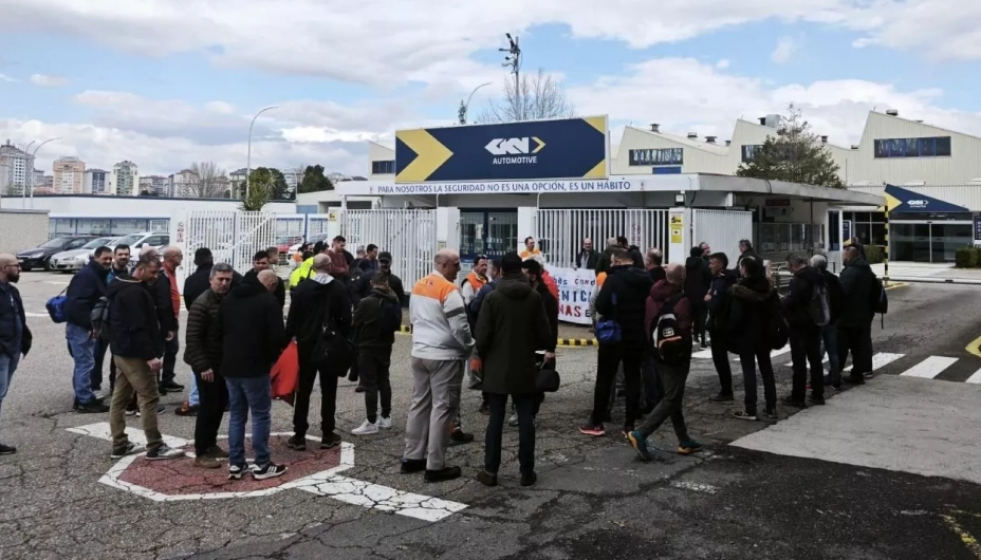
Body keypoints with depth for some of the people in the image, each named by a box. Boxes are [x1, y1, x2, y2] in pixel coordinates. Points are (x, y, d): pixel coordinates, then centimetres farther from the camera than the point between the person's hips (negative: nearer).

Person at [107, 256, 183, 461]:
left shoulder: (125, 288, 15)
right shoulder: (134, 292, -19)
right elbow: (138, 328, -25)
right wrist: (150, 355, -25)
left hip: (122, 351, 11)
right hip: (134, 353, -11)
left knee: (120, 398, 12)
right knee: (149, 398, -6)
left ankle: (120, 445, 20)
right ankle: (155, 447, -2)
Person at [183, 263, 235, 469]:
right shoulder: (201, 304, -17)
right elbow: (193, 339, -20)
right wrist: (203, 366, -23)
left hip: (222, 362, 8)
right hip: (206, 364, -8)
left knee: (220, 403, 14)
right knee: (208, 406, -4)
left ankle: (211, 444, 28)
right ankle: (201, 453, 5)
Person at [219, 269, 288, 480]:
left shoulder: (228, 299, 13)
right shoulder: (268, 301, -9)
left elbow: (219, 331, 16)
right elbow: (278, 336, -13)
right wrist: (272, 356, 4)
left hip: (229, 365, 7)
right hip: (255, 367, -7)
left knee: (236, 415, 13)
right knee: (261, 415, 2)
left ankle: (235, 464, 15)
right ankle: (262, 465, 5)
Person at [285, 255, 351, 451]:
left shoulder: (301, 288, -3)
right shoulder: (340, 289, -3)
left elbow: (293, 317, -3)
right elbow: (346, 319, -4)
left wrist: (289, 339, 5)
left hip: (306, 344, 1)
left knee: (303, 391, 5)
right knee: (328, 391, 6)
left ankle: (299, 436, 5)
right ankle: (327, 435, 8)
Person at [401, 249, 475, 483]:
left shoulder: (418, 286, 9)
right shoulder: (449, 289, -17)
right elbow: (459, 326, -18)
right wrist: (469, 347, -2)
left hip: (419, 353, 8)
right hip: (444, 356, -8)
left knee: (419, 404, 15)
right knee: (442, 408, -2)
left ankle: (412, 457, 22)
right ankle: (435, 466, 2)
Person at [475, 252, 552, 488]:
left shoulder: (492, 297, -8)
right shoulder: (534, 297, -4)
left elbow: (482, 336, -9)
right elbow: (545, 336, -2)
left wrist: (485, 358, 10)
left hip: (497, 368, -1)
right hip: (525, 369, 1)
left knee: (495, 419, 6)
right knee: (526, 420, 6)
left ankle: (490, 471, 10)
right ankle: (527, 472, 9)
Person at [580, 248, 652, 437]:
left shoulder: (614, 278, -14)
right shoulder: (646, 278, 4)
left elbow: (600, 305, -19)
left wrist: (611, 315, -1)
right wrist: (637, 318, 12)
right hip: (638, 335, 5)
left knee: (604, 378, 4)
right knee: (633, 378, 9)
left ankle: (596, 423, 9)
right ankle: (630, 424, 10)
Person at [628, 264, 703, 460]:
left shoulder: (652, 297, 5)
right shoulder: (682, 301, -18)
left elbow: (647, 323, 9)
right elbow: (683, 331, -22)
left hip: (658, 352, 8)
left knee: (672, 396, 15)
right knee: (672, 399, -4)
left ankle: (684, 441, 21)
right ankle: (640, 434, -16)